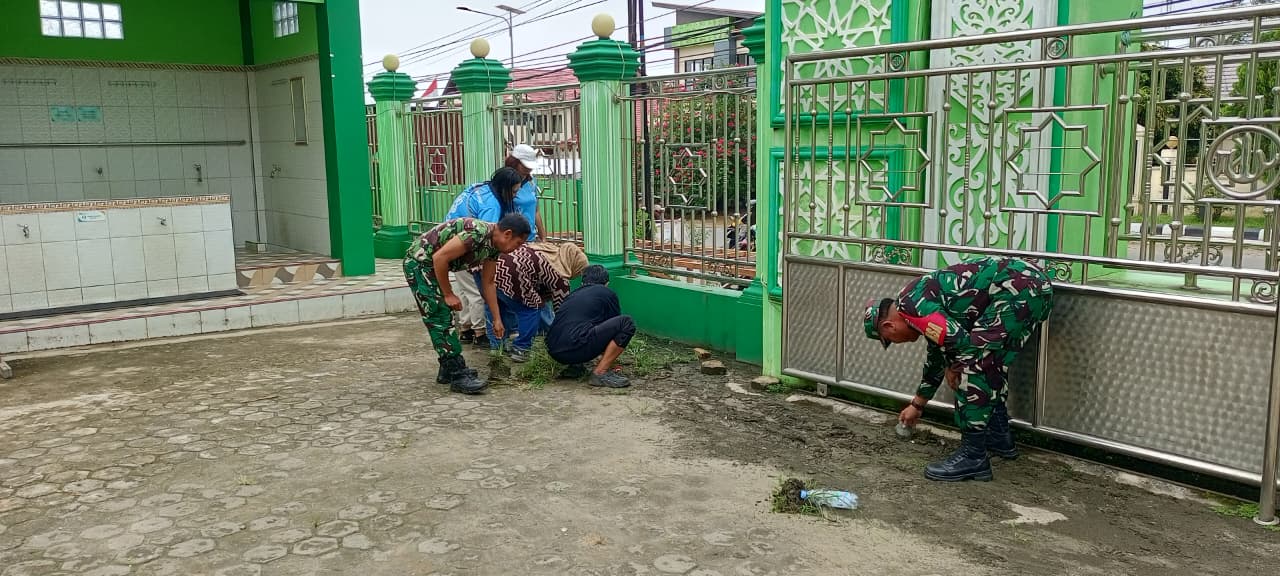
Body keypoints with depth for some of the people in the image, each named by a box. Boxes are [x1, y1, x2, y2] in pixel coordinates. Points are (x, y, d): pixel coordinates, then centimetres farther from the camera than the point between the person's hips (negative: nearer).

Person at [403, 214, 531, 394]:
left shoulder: (494, 244, 2)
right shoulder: (478, 233, -28)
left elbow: (488, 283, 12)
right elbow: (440, 258, -28)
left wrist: (497, 319, 12)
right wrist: (448, 295, -17)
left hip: (432, 266, 10)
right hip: (419, 262, -10)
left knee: (445, 318, 14)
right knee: (440, 319, -10)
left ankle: (448, 370, 22)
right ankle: (458, 376, -8)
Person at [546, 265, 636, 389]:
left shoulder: (572, 295, 30)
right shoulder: (607, 293, 14)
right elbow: (617, 327, 27)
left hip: (554, 352, 7)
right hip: (576, 349, -7)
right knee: (626, 323, -2)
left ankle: (574, 366, 17)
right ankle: (601, 373, -4)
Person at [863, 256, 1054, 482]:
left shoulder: (911, 308, -7)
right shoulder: (924, 301, 23)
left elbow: (958, 341, -17)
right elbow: (936, 357, 37)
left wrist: (952, 369, 6)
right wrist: (916, 405, 49)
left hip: (1020, 289, -11)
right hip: (1033, 282, 11)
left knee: (975, 364, -8)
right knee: (988, 363, 23)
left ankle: (973, 457, -4)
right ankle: (999, 437, 33)